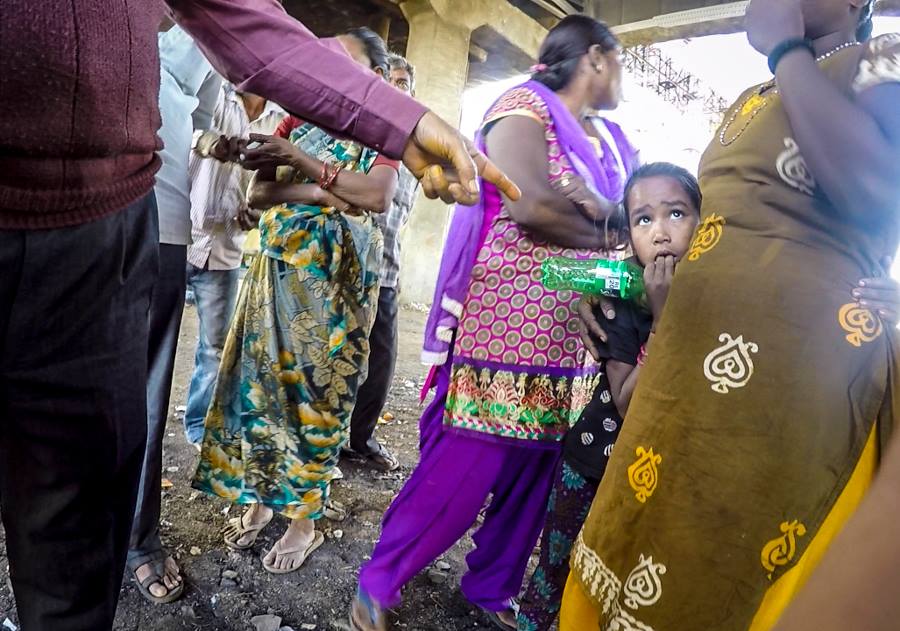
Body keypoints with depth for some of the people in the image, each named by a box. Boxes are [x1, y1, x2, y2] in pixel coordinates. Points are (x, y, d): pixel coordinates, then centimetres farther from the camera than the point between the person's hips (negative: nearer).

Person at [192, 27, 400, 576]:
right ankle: (259, 495, 22)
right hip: (280, 263, 4)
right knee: (261, 375, 4)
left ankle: (306, 515, 14)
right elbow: (258, 193, 2)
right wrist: (328, 191, -12)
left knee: (319, 386, 0)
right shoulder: (298, 121, 14)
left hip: (339, 273, -4)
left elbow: (380, 195, -16)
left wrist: (302, 161, -15)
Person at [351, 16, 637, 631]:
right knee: (460, 471, -2)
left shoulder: (607, 142, 20)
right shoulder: (526, 106, -4)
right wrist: (606, 233, -4)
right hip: (505, 328, -8)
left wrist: (601, 208, -9)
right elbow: (529, 206, -20)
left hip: (572, 340, 8)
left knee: (535, 472, 13)